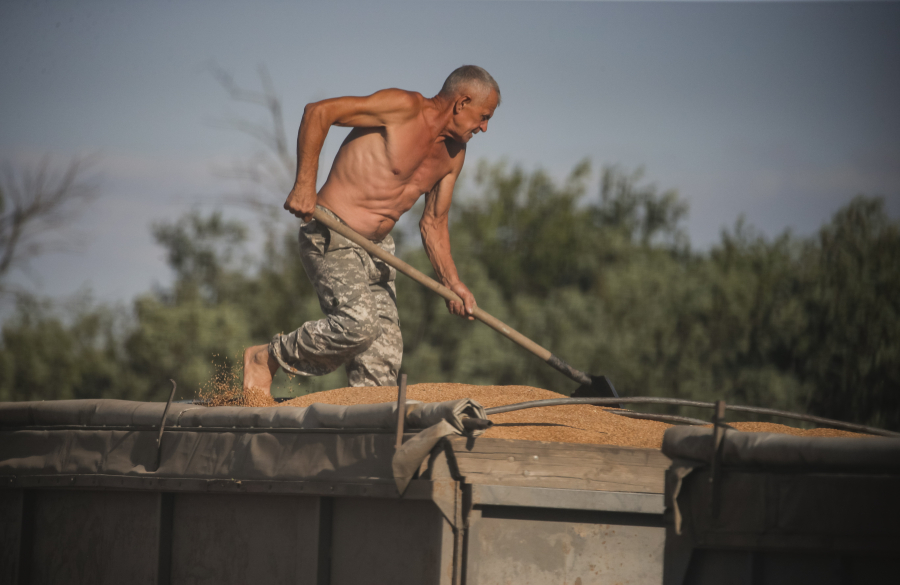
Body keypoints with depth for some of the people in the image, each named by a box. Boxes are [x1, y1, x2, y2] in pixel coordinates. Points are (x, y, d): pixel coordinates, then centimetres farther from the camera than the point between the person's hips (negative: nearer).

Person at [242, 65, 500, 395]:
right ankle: (267, 359, -7)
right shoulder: (404, 108, -13)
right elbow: (319, 112, -17)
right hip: (332, 238, -9)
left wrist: (452, 283, 9)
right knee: (358, 323, -27)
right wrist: (305, 184, -22)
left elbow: (433, 223, 21)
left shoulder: (453, 155, 13)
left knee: (383, 364, -3)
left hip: (378, 249, 9)